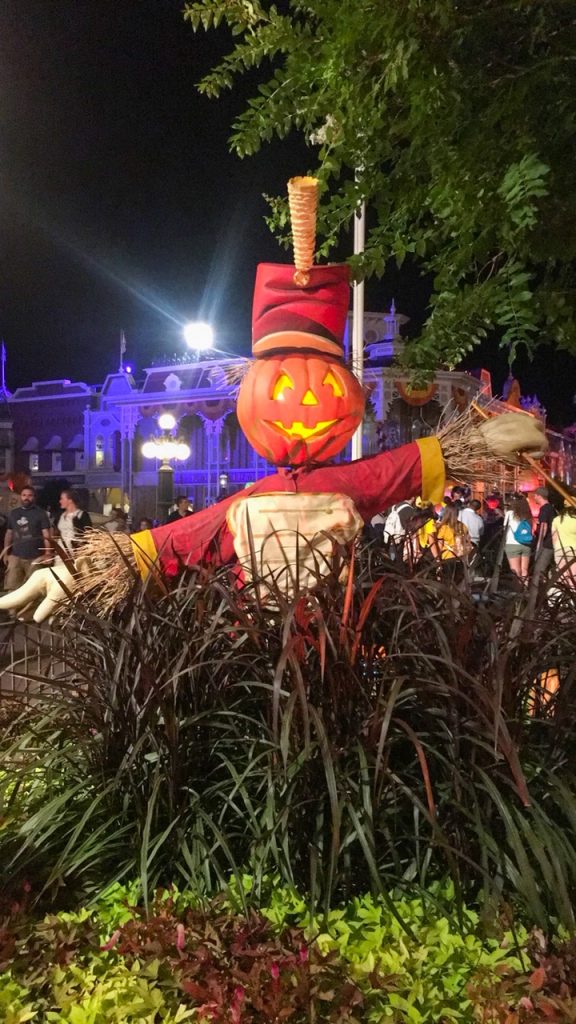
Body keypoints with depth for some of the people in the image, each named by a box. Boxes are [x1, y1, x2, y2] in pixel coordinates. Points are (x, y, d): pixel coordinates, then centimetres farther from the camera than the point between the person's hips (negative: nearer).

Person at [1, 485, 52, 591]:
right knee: (12, 587, -1)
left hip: (35, 558, -3)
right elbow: (9, 533, 17)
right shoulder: (13, 513, 12)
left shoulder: (41, 513, -1)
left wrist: (48, 553, -16)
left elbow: (46, 534, -6)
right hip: (15, 556, 3)